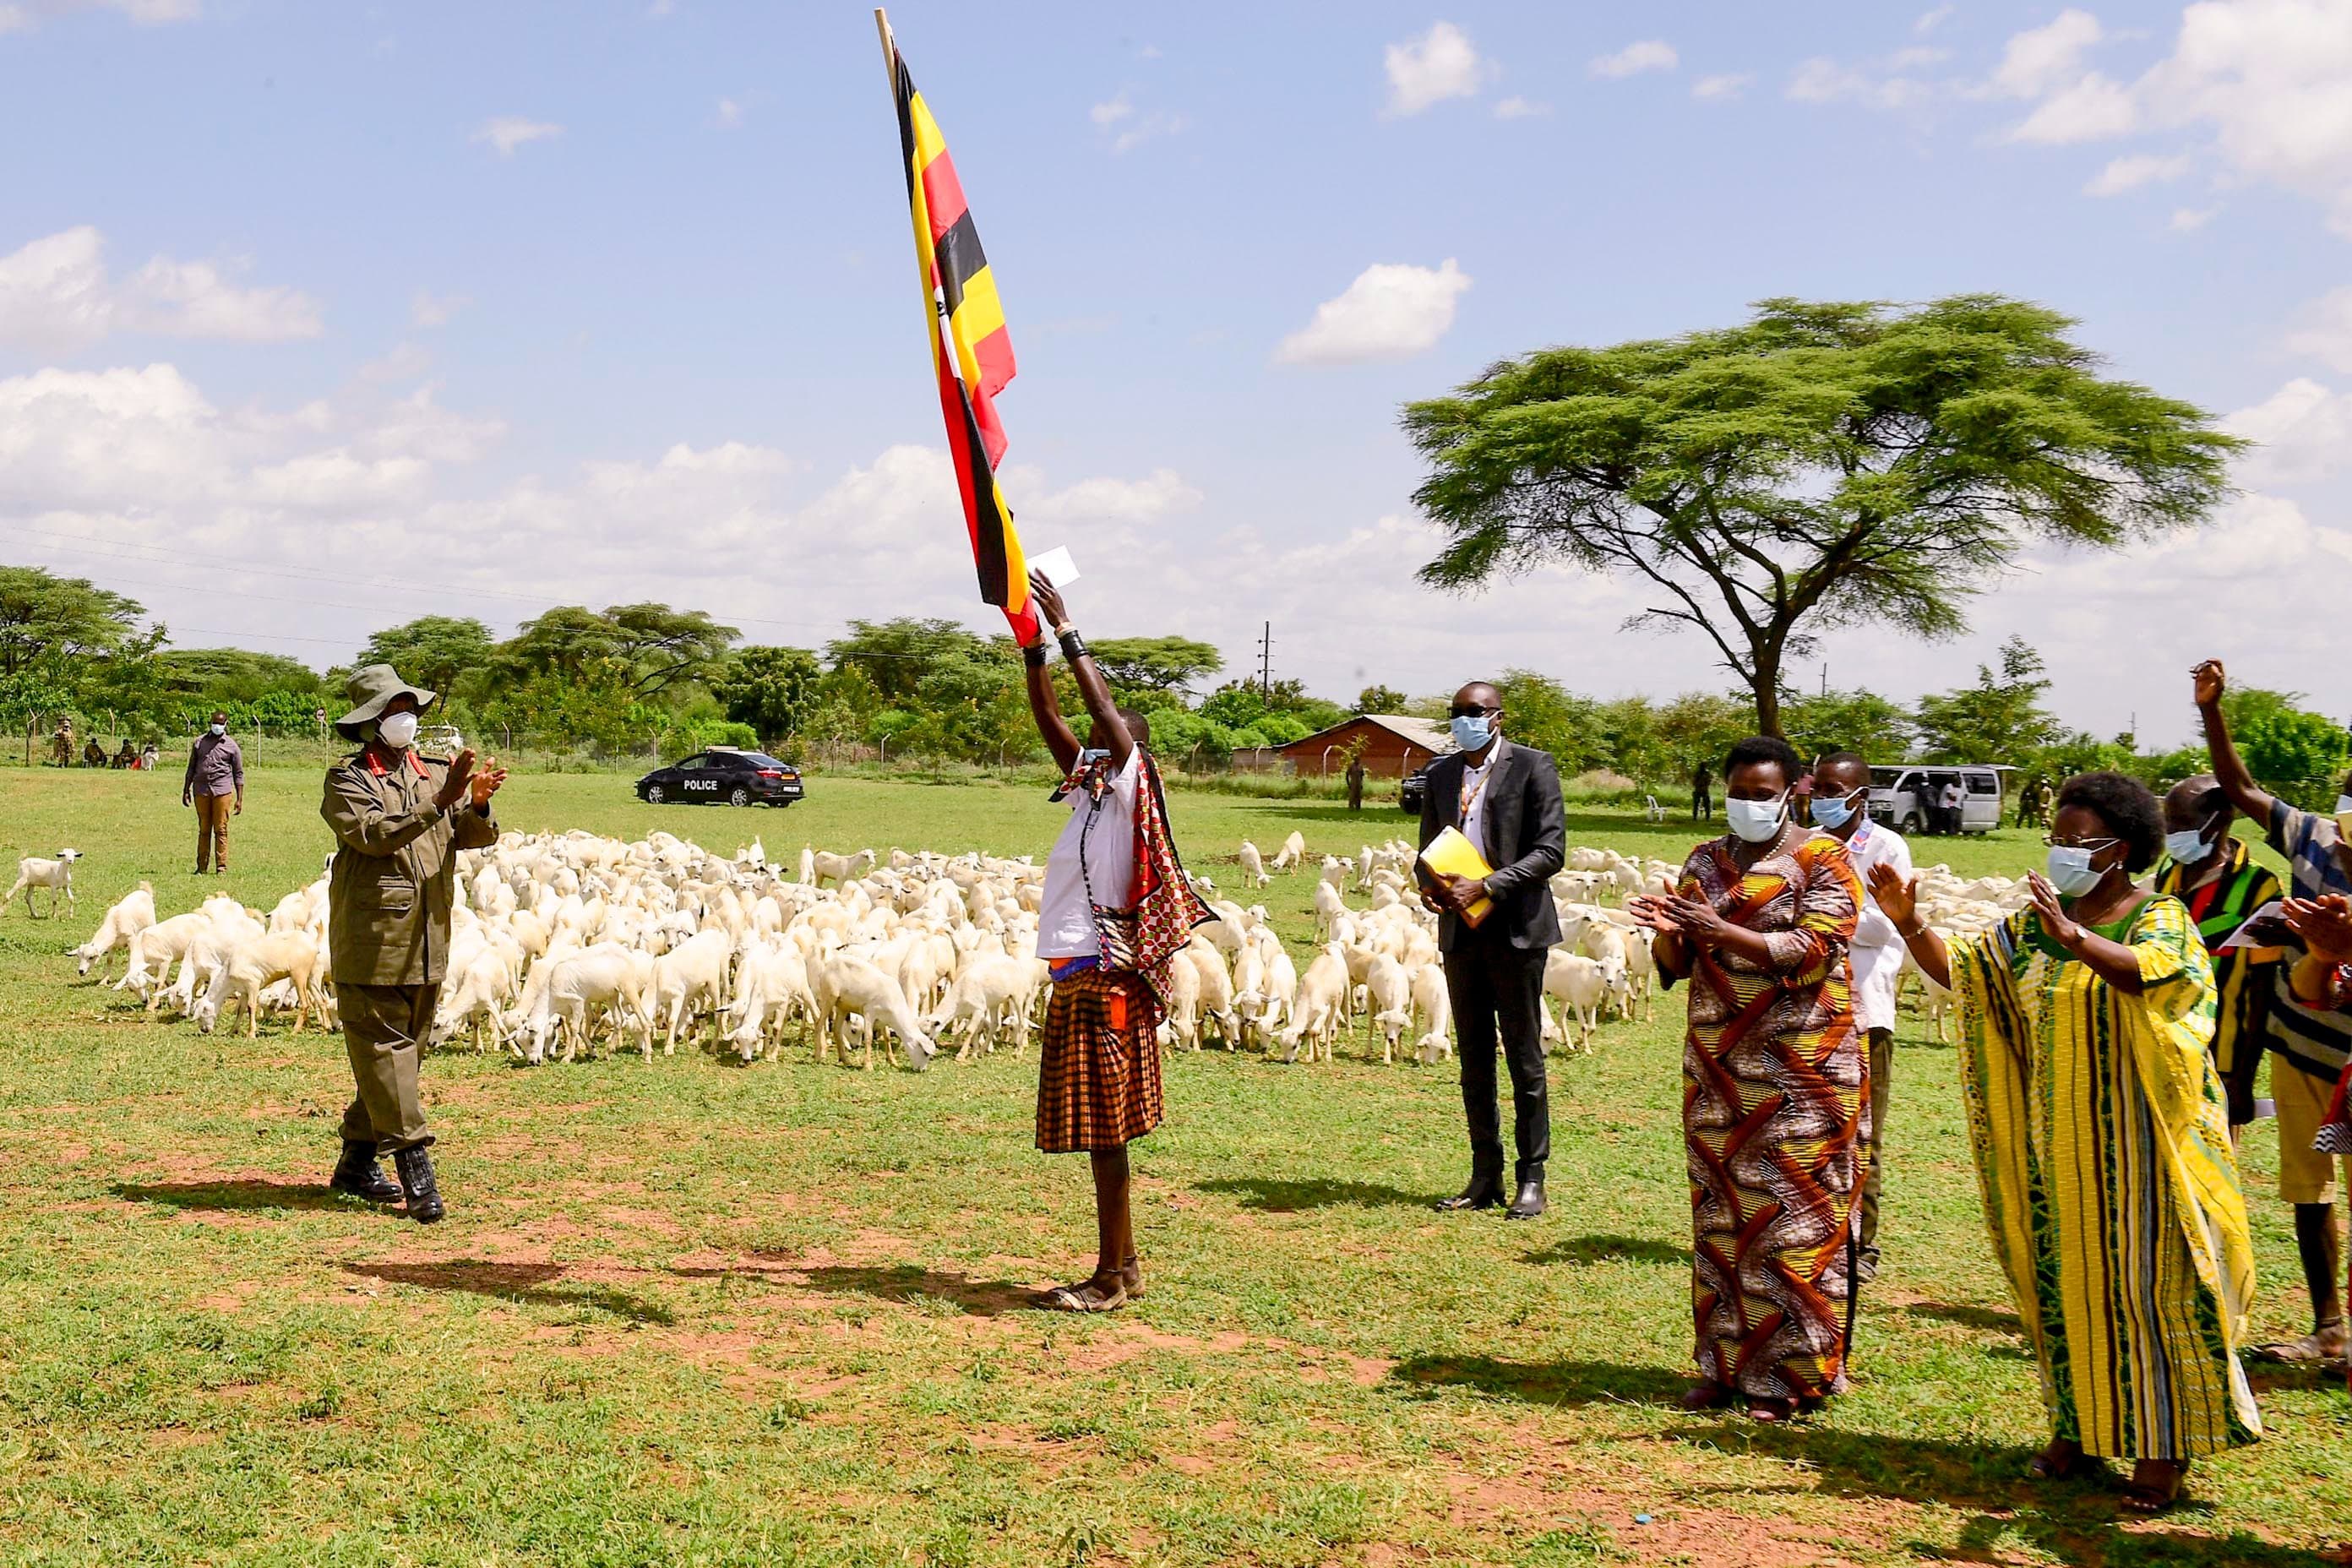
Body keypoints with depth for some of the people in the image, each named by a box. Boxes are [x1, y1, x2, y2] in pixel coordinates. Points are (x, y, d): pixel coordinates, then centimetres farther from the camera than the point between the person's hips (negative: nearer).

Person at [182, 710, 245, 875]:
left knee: (221, 830, -5)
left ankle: (222, 868, -3)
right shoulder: (199, 742, 13)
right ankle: (202, 867, 9)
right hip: (201, 791, 2)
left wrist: (239, 799, 2)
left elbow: (238, 774, 7)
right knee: (203, 830, 5)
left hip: (222, 791, -2)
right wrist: (186, 790, 13)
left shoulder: (231, 746, 6)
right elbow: (191, 768, 19)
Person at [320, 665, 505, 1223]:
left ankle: (357, 1164, 24)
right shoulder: (348, 778, -3)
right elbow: (373, 834, -19)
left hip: (427, 939, 6)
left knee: (400, 1047, 12)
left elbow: (472, 836, 4)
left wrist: (477, 804, -18)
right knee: (384, 1046, -7)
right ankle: (415, 1168, -9)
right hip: (372, 938, -6)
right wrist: (438, 802, -27)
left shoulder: (437, 772, 13)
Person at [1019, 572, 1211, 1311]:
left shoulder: (1132, 790, -7)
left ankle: (1109, 1279, -2)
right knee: (1097, 1129, 13)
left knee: (1103, 1127, -6)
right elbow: (1049, 718, 14)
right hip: (1076, 973, 9)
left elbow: (1107, 708, -18)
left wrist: (1066, 629, -16)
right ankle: (1123, 1264, 21)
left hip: (1104, 977, -9)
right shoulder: (1089, 790, 14)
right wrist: (1032, 645, 6)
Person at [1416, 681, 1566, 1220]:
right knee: (1473, 1060, 10)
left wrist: (1485, 886, -19)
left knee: (1524, 1058, 0)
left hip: (1515, 930, -6)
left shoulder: (1533, 767, -5)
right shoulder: (1442, 773, 13)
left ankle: (1531, 1179, 6)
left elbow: (1551, 851, -11)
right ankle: (1485, 1176, 17)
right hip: (1460, 930, 6)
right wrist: (1428, 885, -4)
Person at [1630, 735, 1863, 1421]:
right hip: (1718, 1067, 5)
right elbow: (1677, 965, 11)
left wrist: (1720, 930, -23)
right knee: (1719, 1211, 6)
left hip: (1801, 1068, -5)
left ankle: (1788, 1375, 4)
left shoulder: (1822, 860, -2)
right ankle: (1724, 1365, 14)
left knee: (1793, 1212, -3)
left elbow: (1815, 950, -15)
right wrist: (1668, 931, -12)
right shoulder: (1705, 862, 12)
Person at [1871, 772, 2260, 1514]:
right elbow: (1959, 971, 8)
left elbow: (2150, 974, -30)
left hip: (2138, 1138, -5)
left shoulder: (2162, 918, -8)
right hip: (2058, 1138, 5)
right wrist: (1909, 923, -9)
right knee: (2067, 1280, 10)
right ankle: (2079, 1429, 21)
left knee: (2144, 1279, -3)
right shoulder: (2035, 924, 9)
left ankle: (2163, 1448, 6)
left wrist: (2075, 939, -46)